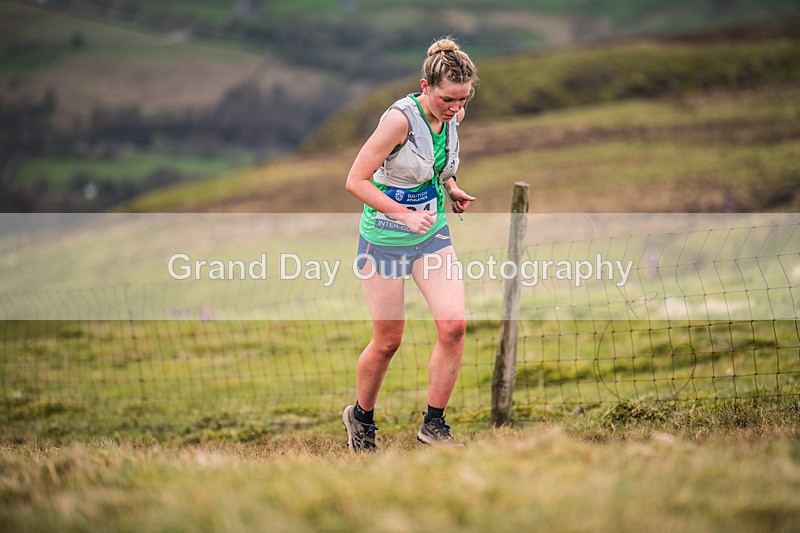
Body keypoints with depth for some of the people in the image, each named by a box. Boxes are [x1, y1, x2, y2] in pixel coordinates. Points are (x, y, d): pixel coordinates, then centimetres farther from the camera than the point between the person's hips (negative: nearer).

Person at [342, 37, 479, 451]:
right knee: (388, 340, 3)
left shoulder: (452, 115, -3)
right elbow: (355, 181, -23)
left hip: (433, 234, 6)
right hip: (385, 237, -5)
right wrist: (406, 215, -28)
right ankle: (361, 417, 31)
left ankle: (433, 424, 3)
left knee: (453, 325, -12)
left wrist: (450, 188, 3)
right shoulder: (400, 118, -25)